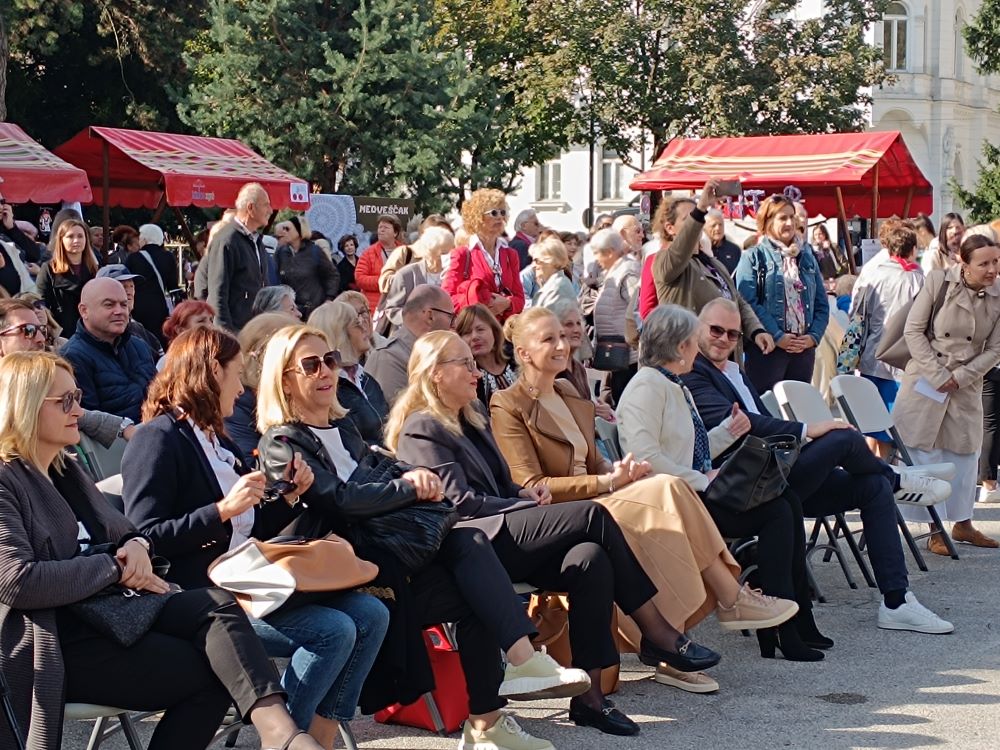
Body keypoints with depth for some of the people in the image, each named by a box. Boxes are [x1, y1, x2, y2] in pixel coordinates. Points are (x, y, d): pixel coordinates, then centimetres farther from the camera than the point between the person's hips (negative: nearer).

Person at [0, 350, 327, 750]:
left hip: (105, 610, 8)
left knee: (216, 604, -18)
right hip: (56, 643, -8)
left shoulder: (65, 470, 20)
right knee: (207, 672, -19)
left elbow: (118, 529, 25)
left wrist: (136, 545, -1)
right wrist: (115, 568, -13)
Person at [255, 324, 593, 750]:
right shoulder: (282, 444, -4)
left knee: (468, 541, -22)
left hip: (382, 547, 7)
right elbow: (340, 499, -16)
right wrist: (410, 486, -12)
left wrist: (415, 475, -4)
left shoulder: (342, 427, 22)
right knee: (473, 598, -22)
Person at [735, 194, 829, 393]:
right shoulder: (753, 257, 0)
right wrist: (777, 337, -17)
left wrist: (814, 336, -2)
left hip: (805, 347, 5)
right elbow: (748, 303, -11)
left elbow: (822, 303, 14)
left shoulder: (806, 257, 17)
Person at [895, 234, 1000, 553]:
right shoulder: (938, 281, -11)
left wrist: (960, 377, -12)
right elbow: (913, 330, -9)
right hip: (925, 381, -3)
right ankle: (935, 530, 6)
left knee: (965, 454, 12)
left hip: (967, 387, 3)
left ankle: (962, 524, 27)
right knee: (926, 454, -1)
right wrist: (937, 374, -15)